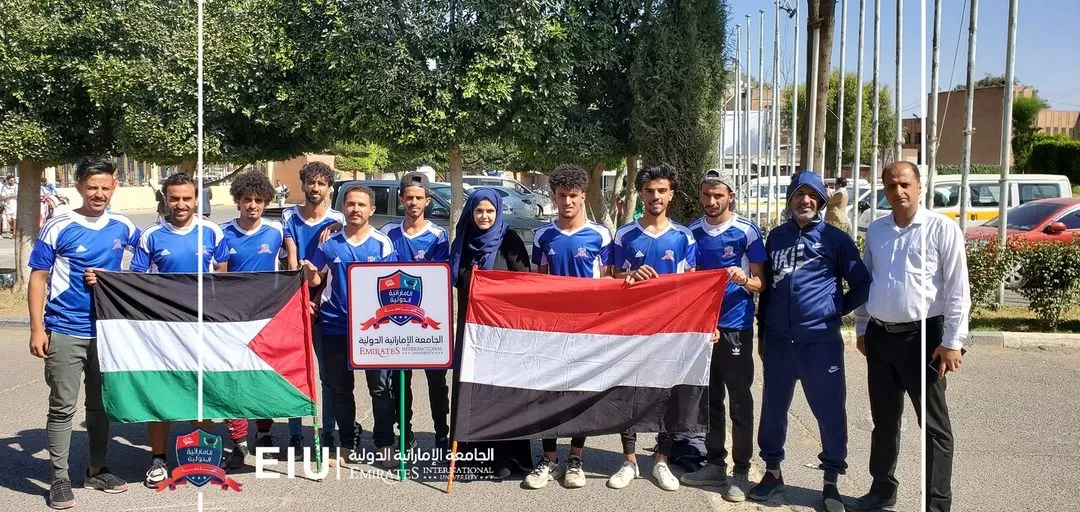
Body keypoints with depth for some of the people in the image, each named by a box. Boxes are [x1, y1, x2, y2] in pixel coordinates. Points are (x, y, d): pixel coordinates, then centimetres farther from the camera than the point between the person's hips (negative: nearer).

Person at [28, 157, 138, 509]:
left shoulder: (123, 228, 3)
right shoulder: (59, 228, -7)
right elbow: (38, 277, -5)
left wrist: (108, 278, 1)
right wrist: (37, 328, -11)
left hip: (107, 330, 4)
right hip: (65, 331, -4)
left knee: (101, 403, 13)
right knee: (63, 406, 0)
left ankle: (97, 470, 27)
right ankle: (59, 478, 11)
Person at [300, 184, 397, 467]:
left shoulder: (382, 243, 0)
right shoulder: (329, 243, 5)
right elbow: (316, 281, 11)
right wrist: (310, 273, -12)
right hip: (336, 326, 2)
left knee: (380, 387, 1)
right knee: (340, 388, 10)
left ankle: (385, 443, 14)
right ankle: (347, 443, 24)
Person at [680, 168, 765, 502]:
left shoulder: (747, 231, -6)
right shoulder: (693, 232, 7)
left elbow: (760, 282, -4)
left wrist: (743, 279, -25)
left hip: (735, 327, -5)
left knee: (740, 401, 2)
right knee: (709, 398, 13)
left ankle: (741, 472, 11)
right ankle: (715, 464, 25)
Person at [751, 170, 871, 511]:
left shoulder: (835, 238, 0)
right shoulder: (776, 236, 11)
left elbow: (863, 284, 4)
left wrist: (835, 310, 1)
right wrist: (762, 332, 16)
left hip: (820, 341, -3)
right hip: (778, 340, 3)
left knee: (830, 411, 2)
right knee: (773, 408, 11)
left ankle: (831, 481, 17)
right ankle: (772, 471, 27)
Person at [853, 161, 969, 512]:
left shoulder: (942, 228, -6)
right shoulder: (876, 230, 10)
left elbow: (957, 290, -9)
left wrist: (952, 342, -13)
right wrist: (861, 329, 15)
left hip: (922, 337, -5)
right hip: (879, 336, 5)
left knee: (933, 425, 3)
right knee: (884, 420, 16)